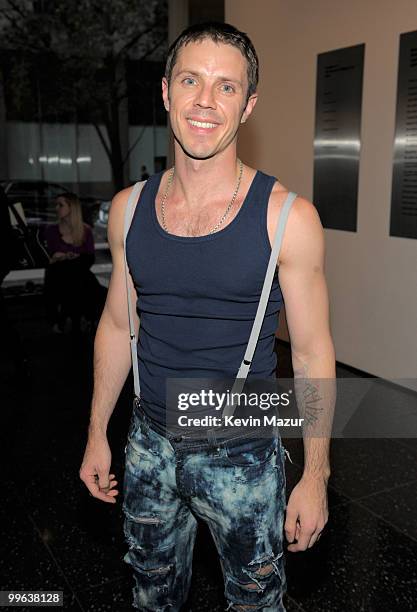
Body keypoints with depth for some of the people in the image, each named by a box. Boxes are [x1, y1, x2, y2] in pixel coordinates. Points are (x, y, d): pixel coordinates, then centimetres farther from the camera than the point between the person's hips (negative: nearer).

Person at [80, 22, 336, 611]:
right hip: (150, 444, 4)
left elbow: (313, 354, -10)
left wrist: (316, 476, -7)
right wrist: (97, 433, 10)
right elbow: (117, 326, 6)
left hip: (243, 454, -3)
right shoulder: (129, 208, -3)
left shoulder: (287, 217, -15)